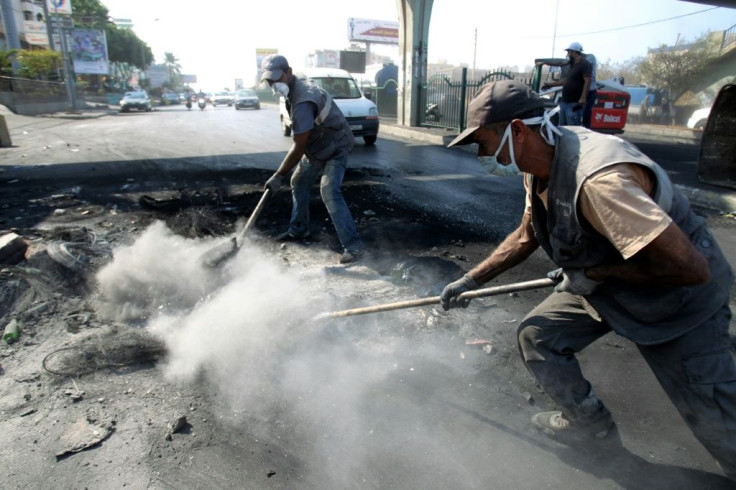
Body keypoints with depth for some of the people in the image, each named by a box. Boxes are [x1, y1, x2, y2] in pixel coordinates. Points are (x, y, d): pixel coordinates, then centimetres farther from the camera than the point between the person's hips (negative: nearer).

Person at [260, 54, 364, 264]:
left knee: (329, 192, -24)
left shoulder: (302, 102, -32)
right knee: (298, 183, 16)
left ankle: (353, 245, -22)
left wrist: (278, 176, -24)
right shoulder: (300, 82, -1)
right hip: (317, 146, 10)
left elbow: (298, 148, -30)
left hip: (335, 148, -10)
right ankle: (298, 229, 32)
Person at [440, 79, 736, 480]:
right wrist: (470, 280, 7)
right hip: (606, 284, 8)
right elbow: (526, 236, 7)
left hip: (679, 301, -7)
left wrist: (594, 272, -24)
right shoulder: (539, 168, -8)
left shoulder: (598, 180, -37)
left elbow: (690, 267, -36)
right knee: (536, 335, 3)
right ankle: (588, 420, 25)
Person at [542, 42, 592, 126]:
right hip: (564, 102, 10)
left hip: (574, 103, -10)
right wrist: (551, 84, 36)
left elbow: (587, 81, -19)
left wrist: (583, 98, -29)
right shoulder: (573, 65, 21)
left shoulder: (585, 65, -10)